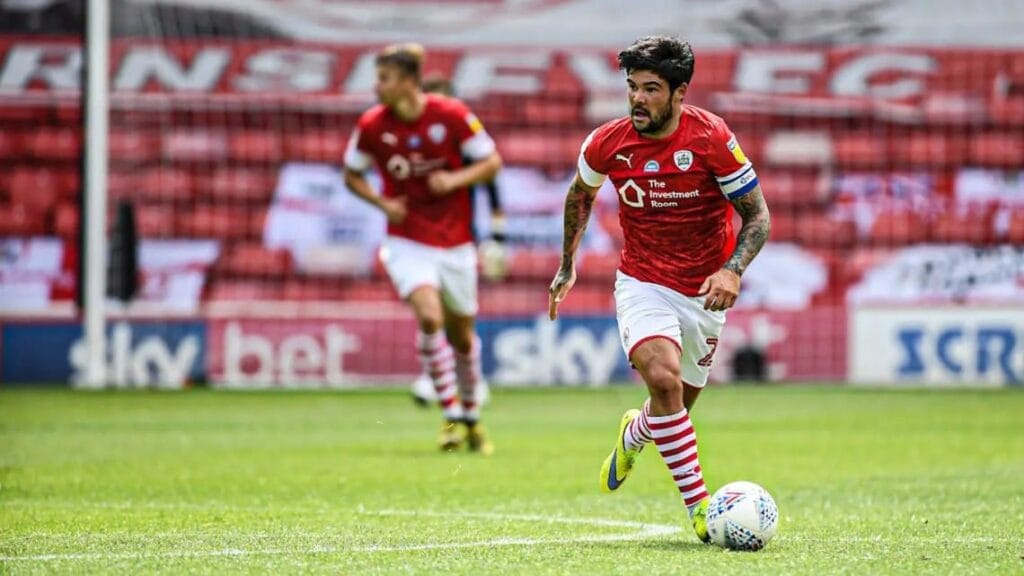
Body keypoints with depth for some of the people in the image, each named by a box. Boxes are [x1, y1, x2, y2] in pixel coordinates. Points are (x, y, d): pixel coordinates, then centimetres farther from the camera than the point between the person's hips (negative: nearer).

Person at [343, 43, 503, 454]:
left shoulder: (452, 115, -11)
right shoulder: (372, 125, -7)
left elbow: (492, 162, -2)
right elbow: (352, 176, 8)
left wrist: (456, 179, -19)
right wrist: (382, 202, -10)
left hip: (455, 243, 1)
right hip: (408, 242, -1)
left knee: (462, 333, 11)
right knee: (429, 317, -24)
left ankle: (471, 416, 33)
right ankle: (451, 414, -11)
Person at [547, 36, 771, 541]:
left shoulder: (712, 138, -17)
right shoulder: (608, 143, -10)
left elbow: (758, 215, -12)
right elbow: (581, 193, 13)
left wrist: (733, 270, -28)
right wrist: (567, 264, 18)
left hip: (703, 293, 1)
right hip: (643, 284, 0)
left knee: (678, 405, 13)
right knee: (664, 379, -27)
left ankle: (634, 433, 51)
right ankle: (699, 507, -21)